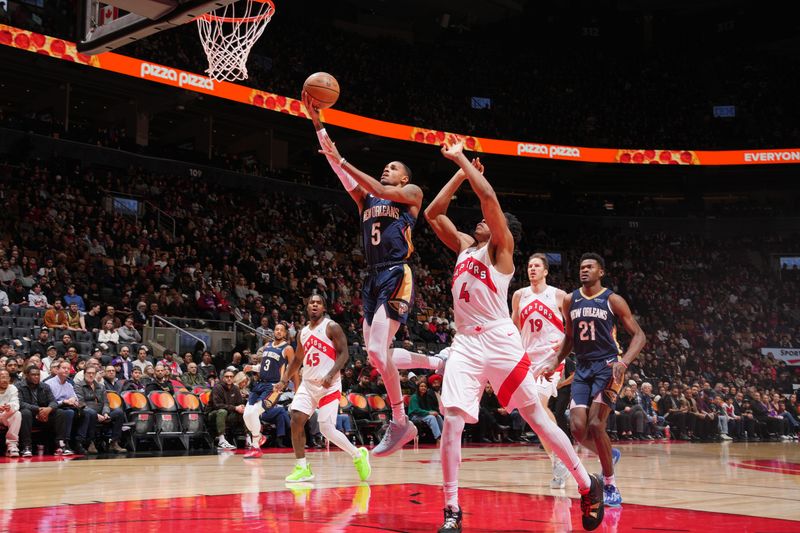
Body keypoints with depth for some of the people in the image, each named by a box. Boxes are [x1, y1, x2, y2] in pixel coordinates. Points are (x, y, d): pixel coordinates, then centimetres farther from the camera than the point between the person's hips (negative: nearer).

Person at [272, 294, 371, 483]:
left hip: (329, 385, -6)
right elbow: (297, 360, 25)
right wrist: (284, 380, 14)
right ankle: (302, 468, 1)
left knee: (327, 429, -12)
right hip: (308, 384, 6)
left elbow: (344, 353, -11)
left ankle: (358, 455, 11)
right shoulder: (303, 332, 14)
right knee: (296, 421, -9)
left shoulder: (332, 327, -5)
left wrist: (330, 375, -24)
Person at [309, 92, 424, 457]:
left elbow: (381, 192, -14)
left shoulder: (412, 194, 7)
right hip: (372, 279, 7)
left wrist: (341, 160, -11)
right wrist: (316, 121, 7)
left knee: (377, 350, -18)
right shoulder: (365, 200, 21)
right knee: (375, 353, 3)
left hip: (396, 277, -7)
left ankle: (400, 423, -7)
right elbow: (335, 163, 14)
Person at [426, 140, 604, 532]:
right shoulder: (464, 246, 21)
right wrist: (460, 172, 17)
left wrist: (462, 158, -2)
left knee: (536, 417, 1)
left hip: (499, 341, -5)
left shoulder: (501, 246, 3)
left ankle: (587, 485, 15)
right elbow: (433, 213, 20)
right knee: (452, 420, -11)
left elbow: (489, 197, -10)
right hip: (465, 343, 5)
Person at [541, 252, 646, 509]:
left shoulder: (612, 300, -4)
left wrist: (624, 362, -20)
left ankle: (610, 486, -1)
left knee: (595, 425, -17)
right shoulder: (570, 300, 10)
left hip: (608, 367, -5)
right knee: (577, 427, -8)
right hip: (582, 368, 5)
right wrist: (555, 361, 7)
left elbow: (638, 335, -4)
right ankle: (610, 455, 25)